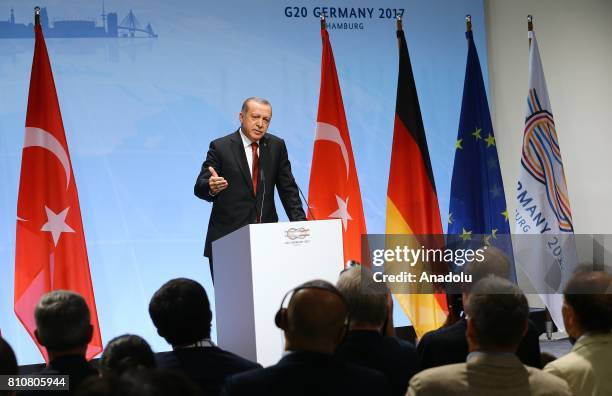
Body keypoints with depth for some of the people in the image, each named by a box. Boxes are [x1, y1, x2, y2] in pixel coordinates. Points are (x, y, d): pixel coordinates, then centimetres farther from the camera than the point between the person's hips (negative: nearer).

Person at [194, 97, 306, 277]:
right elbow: (199, 187, -6)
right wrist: (211, 187, -30)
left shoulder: (276, 146, 9)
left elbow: (288, 189, 10)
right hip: (227, 238, -2)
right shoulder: (220, 147, -1)